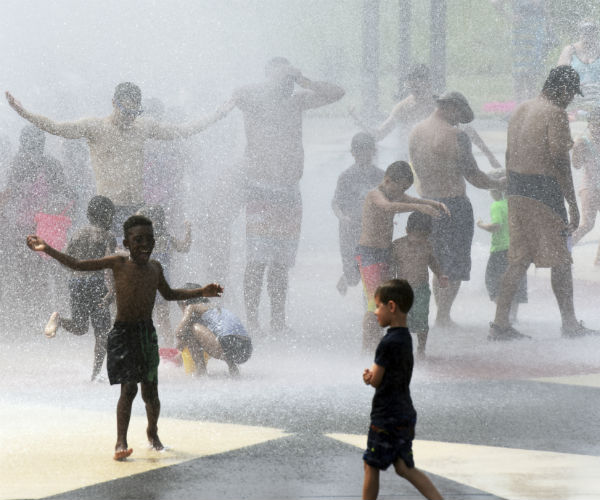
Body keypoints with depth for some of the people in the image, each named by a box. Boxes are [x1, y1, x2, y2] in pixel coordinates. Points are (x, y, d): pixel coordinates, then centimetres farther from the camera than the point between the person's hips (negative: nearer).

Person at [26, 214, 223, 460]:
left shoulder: (154, 267, 7)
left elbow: (169, 294, 25)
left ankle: (152, 433, 33)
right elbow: (78, 264, -6)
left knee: (150, 391, 8)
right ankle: (121, 443, -11)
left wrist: (201, 292, 19)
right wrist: (48, 249, -13)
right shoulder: (119, 263, -7)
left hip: (147, 333, 4)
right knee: (129, 387, -15)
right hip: (123, 332, -4)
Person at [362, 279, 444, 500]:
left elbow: (375, 380, -15)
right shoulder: (405, 337, 9)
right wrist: (373, 373, -1)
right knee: (404, 468, 11)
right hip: (405, 414, 9)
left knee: (371, 466, 5)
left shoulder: (389, 343, -21)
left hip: (386, 418, -9)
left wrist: (370, 374, 6)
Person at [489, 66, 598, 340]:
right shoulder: (555, 113, -11)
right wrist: (573, 204, -14)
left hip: (516, 191, 8)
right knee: (560, 260, 2)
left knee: (519, 259, 10)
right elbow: (560, 162, -16)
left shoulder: (521, 110, 15)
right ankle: (570, 324, 7)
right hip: (544, 191, -8)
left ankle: (500, 323, 6)